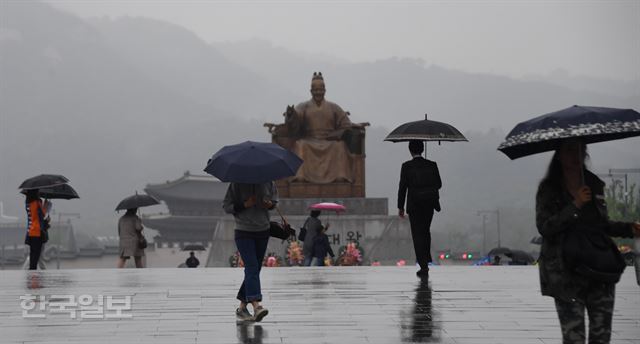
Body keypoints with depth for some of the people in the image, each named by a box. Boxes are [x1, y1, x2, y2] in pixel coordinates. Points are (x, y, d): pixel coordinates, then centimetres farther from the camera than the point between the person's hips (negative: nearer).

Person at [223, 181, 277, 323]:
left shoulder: (267, 182, 1)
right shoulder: (237, 184, -9)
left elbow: (274, 197, 18)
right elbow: (226, 206, -6)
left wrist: (271, 204, -5)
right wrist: (244, 205, -20)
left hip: (263, 232, 5)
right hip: (243, 233, -5)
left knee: (254, 269, 9)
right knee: (252, 267, -19)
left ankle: (242, 308, 20)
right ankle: (256, 306, -30)